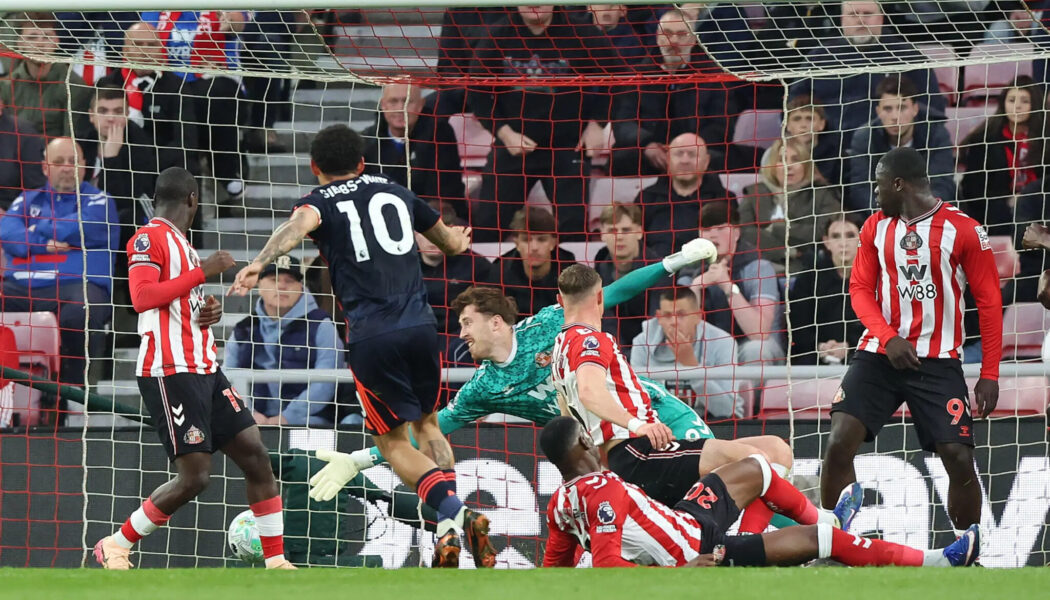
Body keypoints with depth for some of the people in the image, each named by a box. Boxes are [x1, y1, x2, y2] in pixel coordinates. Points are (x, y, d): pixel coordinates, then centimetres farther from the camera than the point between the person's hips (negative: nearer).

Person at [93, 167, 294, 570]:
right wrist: (203, 272, -20)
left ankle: (276, 562, 4)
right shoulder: (150, 238, -7)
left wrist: (211, 311, 12)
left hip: (204, 370, 9)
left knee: (256, 457, 1)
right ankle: (114, 547, 3)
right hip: (170, 372, -9)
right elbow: (142, 297, -22)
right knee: (193, 477, -12)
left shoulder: (181, 243, 22)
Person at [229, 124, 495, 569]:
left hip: (371, 336, -3)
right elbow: (451, 242, 36)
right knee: (427, 424, 24)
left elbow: (300, 224, -19)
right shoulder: (395, 192, 20)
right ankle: (452, 528, 8)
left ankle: (455, 513, -14)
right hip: (421, 326, 3)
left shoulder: (320, 202, 8)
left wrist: (257, 264, -35)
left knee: (393, 442, 9)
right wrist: (457, 242, 61)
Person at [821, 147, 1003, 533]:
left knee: (959, 459, -8)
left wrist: (989, 375, -6)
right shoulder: (875, 227, 8)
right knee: (838, 445, -12)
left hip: (938, 363, -3)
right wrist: (888, 338, -12)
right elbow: (860, 289, 7)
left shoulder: (963, 230, -5)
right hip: (879, 355, 3)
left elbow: (989, 303, -3)